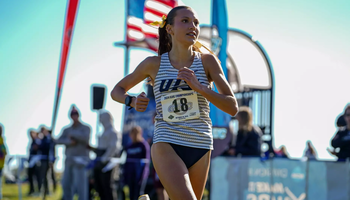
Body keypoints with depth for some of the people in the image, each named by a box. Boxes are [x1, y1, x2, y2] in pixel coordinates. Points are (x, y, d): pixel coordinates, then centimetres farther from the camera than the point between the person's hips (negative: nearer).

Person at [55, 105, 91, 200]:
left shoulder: (86, 128, 1)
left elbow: (85, 138, -21)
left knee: (80, 184, -11)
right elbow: (58, 141, 0)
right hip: (69, 160, 6)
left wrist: (72, 134, -8)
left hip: (80, 160, -6)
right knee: (66, 184, 6)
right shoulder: (66, 130, 14)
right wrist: (69, 142, -16)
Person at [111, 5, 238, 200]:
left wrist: (198, 87, -20)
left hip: (200, 149, 3)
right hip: (166, 146, -3)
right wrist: (133, 101, -8)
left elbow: (233, 107, -6)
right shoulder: (154, 64, 1)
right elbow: (117, 91, 15)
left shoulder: (208, 61, 1)